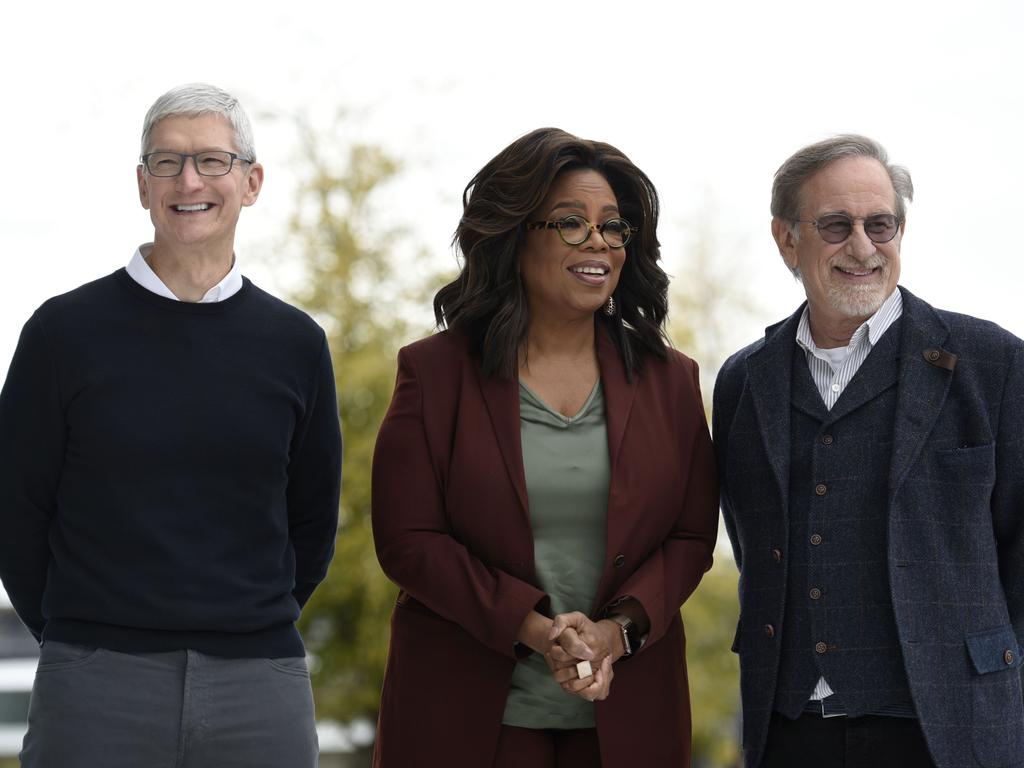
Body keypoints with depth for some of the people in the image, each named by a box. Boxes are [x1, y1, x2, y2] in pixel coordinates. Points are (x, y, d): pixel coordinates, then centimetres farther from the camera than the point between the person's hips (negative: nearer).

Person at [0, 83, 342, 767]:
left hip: (259, 685, 2)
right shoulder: (67, 330, 2)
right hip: (96, 688, -2)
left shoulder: (295, 344, 7)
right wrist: (86, 639, 9)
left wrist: (245, 632, 11)